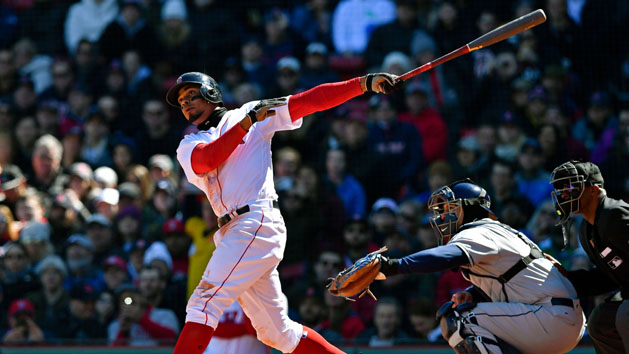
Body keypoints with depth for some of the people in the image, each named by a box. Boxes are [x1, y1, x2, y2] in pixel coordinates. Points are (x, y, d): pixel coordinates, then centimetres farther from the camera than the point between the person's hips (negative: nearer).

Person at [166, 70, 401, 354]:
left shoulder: (249, 113, 10)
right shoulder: (188, 146, 19)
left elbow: (309, 101, 4)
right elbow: (206, 159, -5)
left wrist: (366, 83, -5)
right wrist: (247, 123, -13)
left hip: (258, 223, -6)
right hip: (233, 233, 6)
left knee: (204, 303, -17)